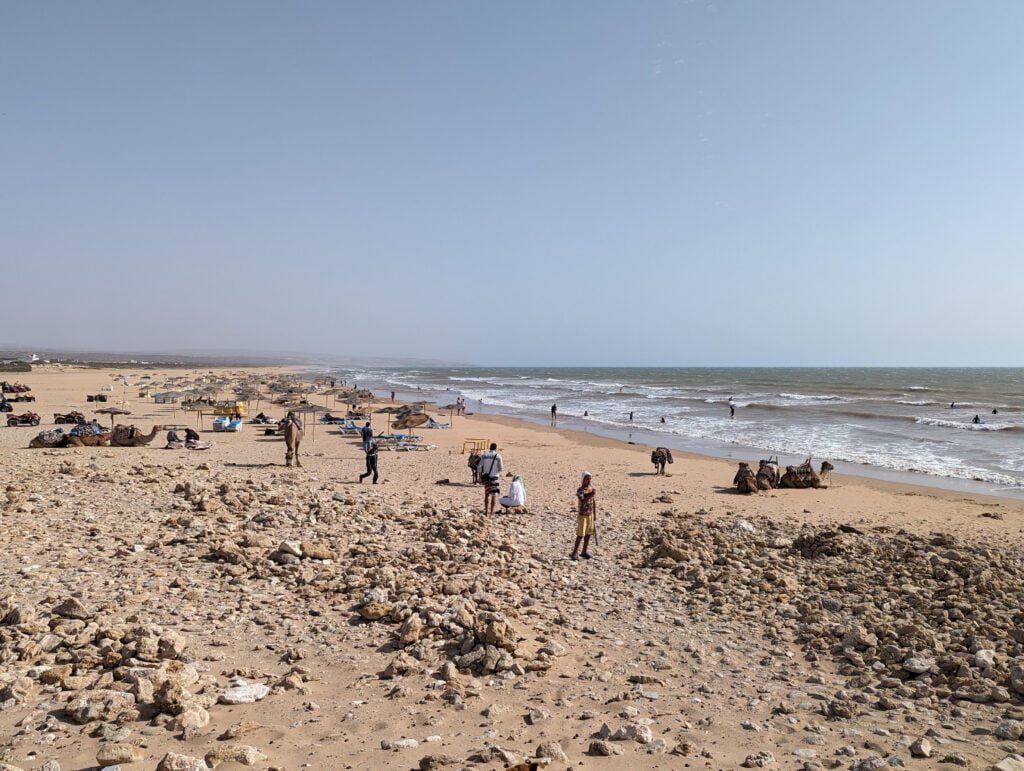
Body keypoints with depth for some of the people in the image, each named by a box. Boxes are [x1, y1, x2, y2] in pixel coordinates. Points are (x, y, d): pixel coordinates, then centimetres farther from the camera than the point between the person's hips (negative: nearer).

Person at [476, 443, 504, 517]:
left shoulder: (484, 455, 1)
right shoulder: (498, 456, -8)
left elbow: (479, 467, -2)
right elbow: (500, 468, -7)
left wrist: (480, 478, 6)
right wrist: (502, 465, 15)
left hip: (485, 477, 4)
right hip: (494, 477, -4)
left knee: (487, 494, 17)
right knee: (494, 495, 3)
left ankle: (486, 511, 20)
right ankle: (491, 512, -1)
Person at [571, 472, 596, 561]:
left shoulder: (592, 488, 4)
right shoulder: (580, 490, -15)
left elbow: (594, 501, 10)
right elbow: (582, 502, -27)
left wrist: (595, 513, 11)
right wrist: (590, 495, -36)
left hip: (590, 514, 6)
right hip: (582, 515, -6)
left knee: (588, 534, 10)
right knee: (580, 535, -6)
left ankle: (584, 552, 21)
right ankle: (575, 553, 2)